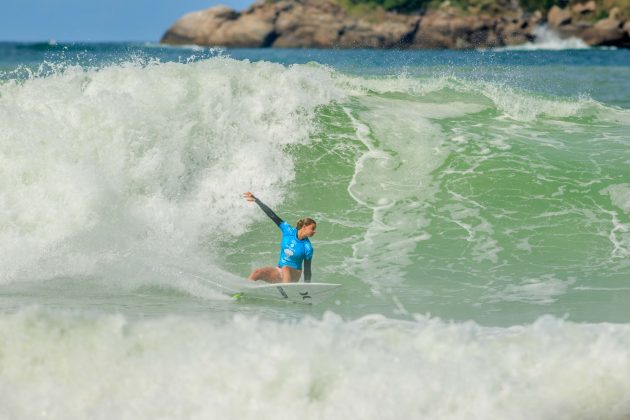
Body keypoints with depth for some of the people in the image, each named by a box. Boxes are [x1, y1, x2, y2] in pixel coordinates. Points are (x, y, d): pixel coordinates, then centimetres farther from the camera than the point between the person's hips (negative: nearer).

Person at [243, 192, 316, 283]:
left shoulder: (307, 248, -13)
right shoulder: (289, 231, -6)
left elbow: (307, 270, -9)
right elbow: (273, 216, -5)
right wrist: (256, 200, -3)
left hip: (294, 274, -4)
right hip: (279, 271, 4)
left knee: (285, 268, -38)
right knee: (256, 273, -18)